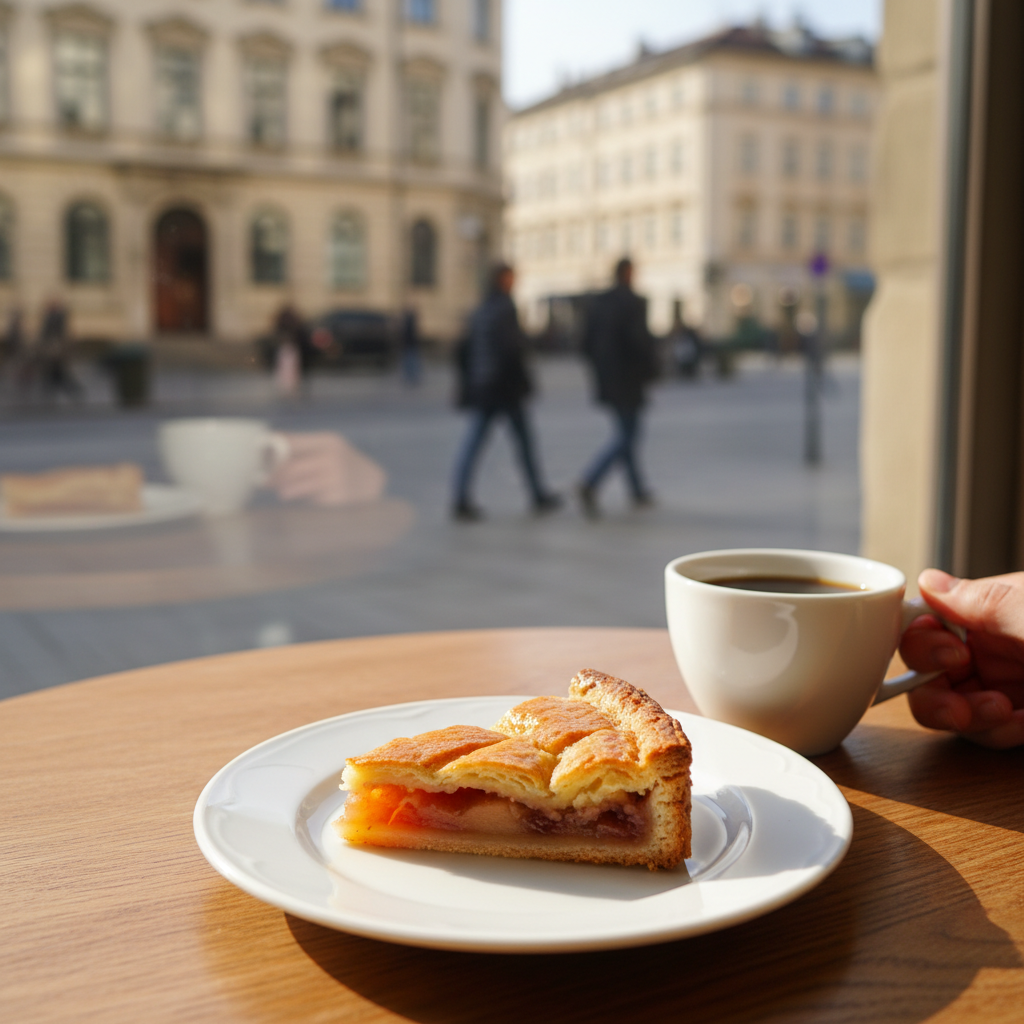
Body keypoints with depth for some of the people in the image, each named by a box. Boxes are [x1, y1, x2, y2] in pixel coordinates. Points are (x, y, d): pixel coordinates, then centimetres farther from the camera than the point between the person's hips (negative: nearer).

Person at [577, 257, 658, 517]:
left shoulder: (599, 302, 7)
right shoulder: (634, 303, -13)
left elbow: (587, 342, 7)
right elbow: (641, 341, -21)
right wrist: (651, 369, -6)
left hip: (606, 381, 7)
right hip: (629, 381, -7)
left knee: (626, 435, 16)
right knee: (625, 438, -4)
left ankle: (639, 493, 23)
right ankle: (589, 484, -19)